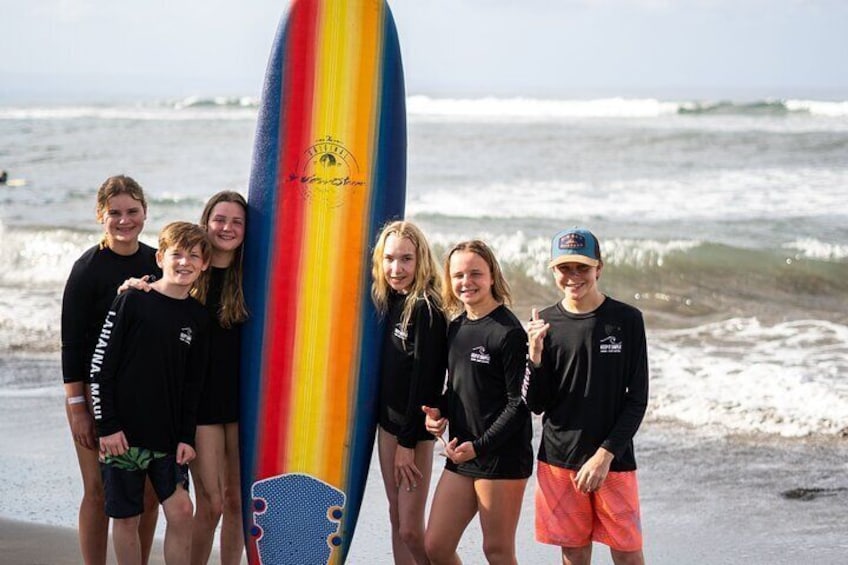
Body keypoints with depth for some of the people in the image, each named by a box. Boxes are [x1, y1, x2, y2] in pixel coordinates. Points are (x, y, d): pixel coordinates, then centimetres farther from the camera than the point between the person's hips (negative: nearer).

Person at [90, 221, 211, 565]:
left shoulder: (197, 317, 6)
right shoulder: (132, 301, -7)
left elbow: (193, 383, 11)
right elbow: (100, 365, -7)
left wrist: (187, 436, 3)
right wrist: (107, 426, -10)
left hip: (169, 436, 3)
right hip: (123, 433, -3)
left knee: (181, 511, -3)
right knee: (126, 517, 3)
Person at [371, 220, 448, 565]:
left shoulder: (426, 308, -16)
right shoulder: (387, 301, 7)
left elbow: (425, 379, -18)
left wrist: (408, 441, -17)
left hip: (415, 427, -8)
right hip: (388, 420, 8)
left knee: (411, 530, -7)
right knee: (397, 520, 12)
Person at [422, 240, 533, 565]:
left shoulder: (509, 333, -13)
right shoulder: (456, 328, 10)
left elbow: (519, 404, -14)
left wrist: (479, 446, -18)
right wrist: (439, 412, 1)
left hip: (502, 457, -7)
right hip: (460, 455, 7)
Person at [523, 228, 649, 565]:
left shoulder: (626, 320, -4)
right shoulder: (544, 323, 2)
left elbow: (638, 399, -3)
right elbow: (535, 405, 1)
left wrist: (605, 454, -12)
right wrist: (535, 354, -15)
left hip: (613, 461, -2)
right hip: (559, 461, 2)